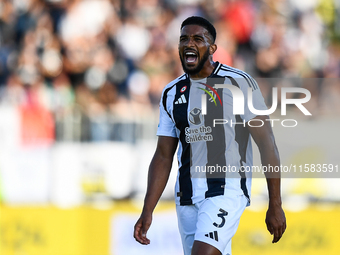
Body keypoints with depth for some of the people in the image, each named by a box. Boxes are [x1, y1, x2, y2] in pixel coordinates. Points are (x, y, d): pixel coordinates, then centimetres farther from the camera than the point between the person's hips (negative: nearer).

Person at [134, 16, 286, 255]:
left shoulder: (238, 83, -6)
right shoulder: (171, 94, 10)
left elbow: (267, 144, -6)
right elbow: (163, 157, 12)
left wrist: (275, 206, -9)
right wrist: (147, 212, 3)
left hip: (226, 190, -6)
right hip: (187, 197, 6)